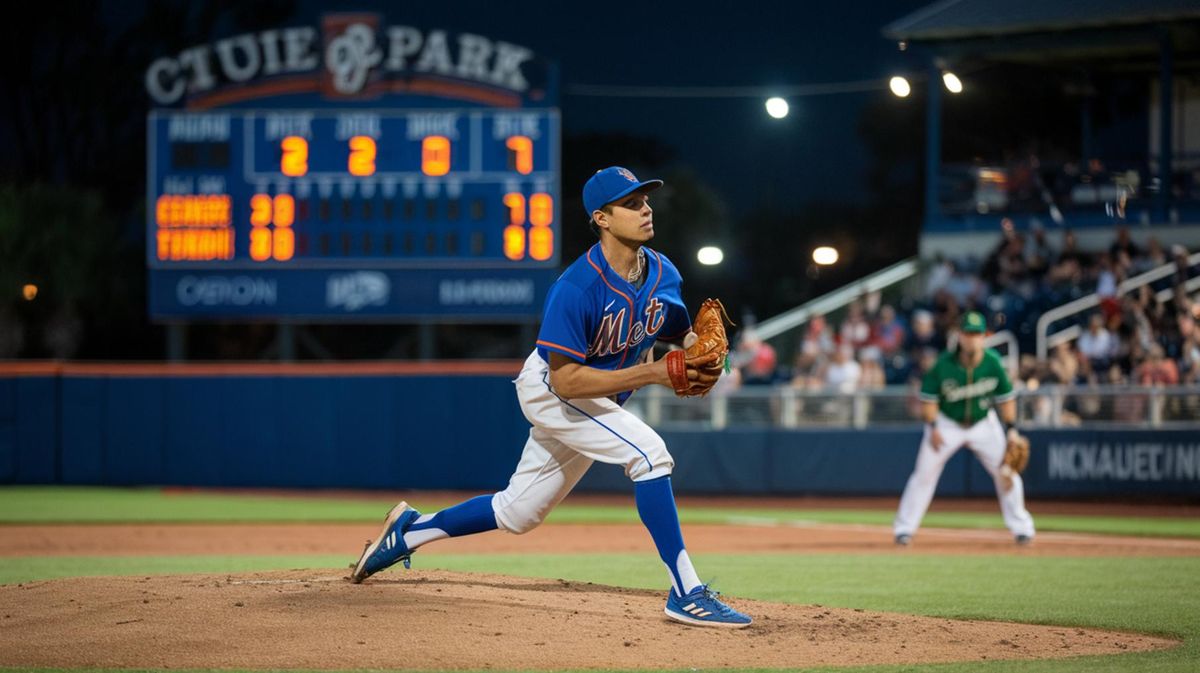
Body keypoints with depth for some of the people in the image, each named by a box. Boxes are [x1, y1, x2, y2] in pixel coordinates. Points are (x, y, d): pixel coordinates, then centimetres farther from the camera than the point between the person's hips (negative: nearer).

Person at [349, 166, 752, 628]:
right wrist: (653, 373, -38)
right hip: (550, 388, -8)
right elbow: (567, 380, -32)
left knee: (517, 514, 17)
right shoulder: (575, 289, -31)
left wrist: (700, 352, -18)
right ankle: (686, 593, -26)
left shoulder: (663, 274, -10)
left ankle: (410, 531, 37)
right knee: (647, 451, -28)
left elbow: (680, 332, 7)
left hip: (601, 400, 8)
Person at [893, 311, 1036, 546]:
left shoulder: (993, 362, -16)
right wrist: (932, 428, -16)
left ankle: (1020, 527, 9)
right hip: (947, 424, -1)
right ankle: (904, 528, 3)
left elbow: (1005, 396, -4)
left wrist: (1010, 430, -8)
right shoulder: (944, 364, -21)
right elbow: (928, 396, -10)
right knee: (925, 472, -6)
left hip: (984, 423, 1)